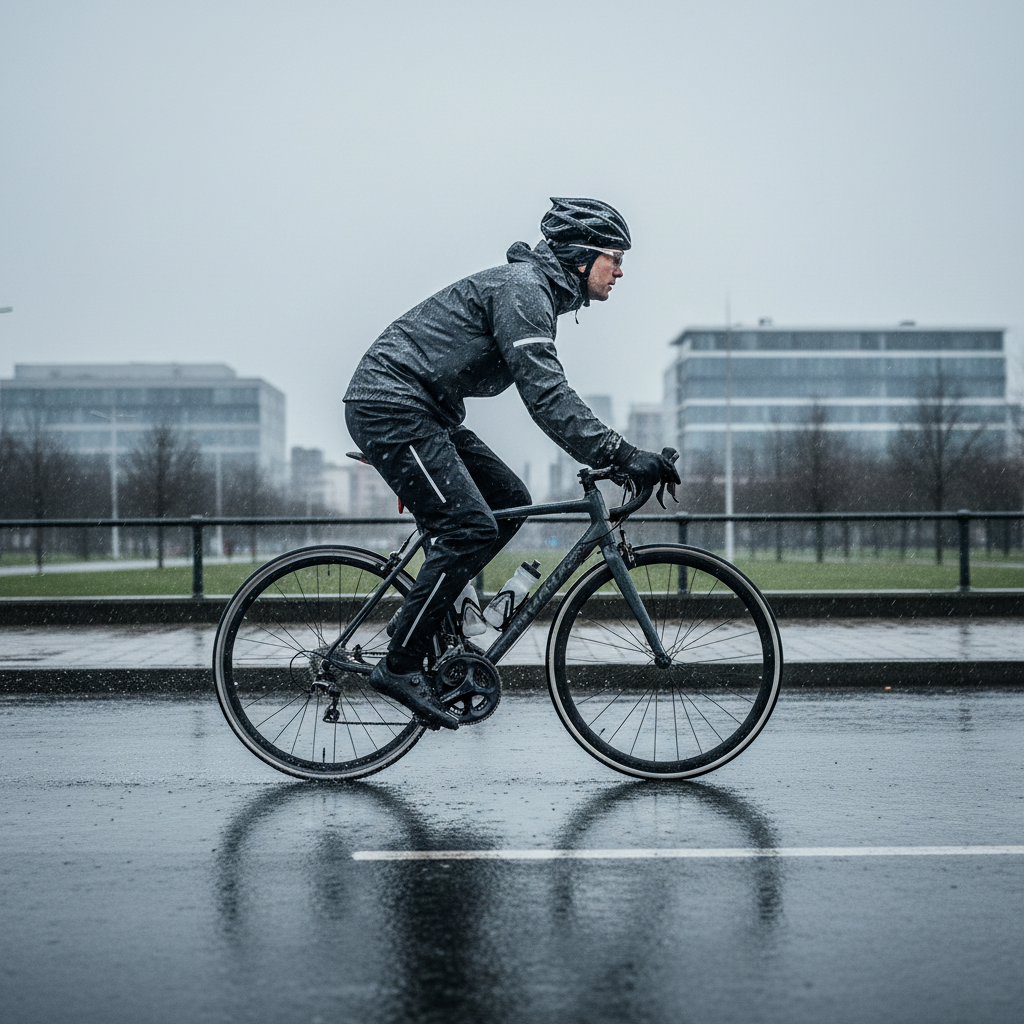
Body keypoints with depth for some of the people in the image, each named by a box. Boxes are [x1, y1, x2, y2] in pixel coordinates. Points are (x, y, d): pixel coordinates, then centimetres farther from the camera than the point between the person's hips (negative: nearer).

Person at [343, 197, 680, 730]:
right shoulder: (521, 288, -16)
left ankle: (420, 616, 12)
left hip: (421, 412, 10)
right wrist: (621, 455, -29)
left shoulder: (538, 292, 17)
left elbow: (547, 391, 22)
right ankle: (400, 666, -9)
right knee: (469, 529, -16)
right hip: (390, 408, -10)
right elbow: (546, 395, -26)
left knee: (509, 500, 6)